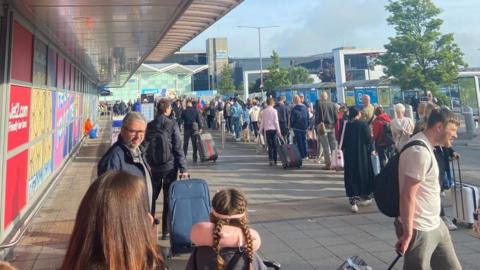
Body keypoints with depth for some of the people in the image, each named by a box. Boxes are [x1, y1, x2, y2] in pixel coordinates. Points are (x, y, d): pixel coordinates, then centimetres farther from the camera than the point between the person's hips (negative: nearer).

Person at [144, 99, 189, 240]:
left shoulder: (149, 126, 0)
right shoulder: (172, 125, -9)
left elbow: (144, 148, 4)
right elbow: (178, 148, -11)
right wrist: (183, 169, -8)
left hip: (153, 168, 3)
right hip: (170, 167, -3)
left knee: (151, 198, 16)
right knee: (168, 199, 6)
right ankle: (166, 231, 11)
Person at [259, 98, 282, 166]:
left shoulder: (263, 111, 1)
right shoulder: (274, 111, -4)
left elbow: (262, 122, 4)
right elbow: (276, 122, -6)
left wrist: (261, 130, 13)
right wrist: (278, 131, -2)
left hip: (267, 129, 1)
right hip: (274, 129, -1)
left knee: (270, 145, 3)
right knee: (275, 145, 9)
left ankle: (271, 160, -6)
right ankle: (275, 160, 12)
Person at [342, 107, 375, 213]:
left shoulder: (346, 125, -3)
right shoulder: (363, 124, -9)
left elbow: (343, 141, 2)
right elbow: (368, 139, -8)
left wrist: (345, 150, 15)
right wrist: (371, 149, 4)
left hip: (349, 155, 1)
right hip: (363, 154, -1)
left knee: (351, 177, 4)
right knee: (364, 174, 15)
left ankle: (353, 201, -4)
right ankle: (365, 197, 28)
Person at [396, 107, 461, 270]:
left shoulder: (425, 147, 10)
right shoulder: (420, 151, -23)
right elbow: (408, 196, -25)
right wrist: (407, 233, -21)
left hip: (435, 225, 10)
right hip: (419, 231, -10)